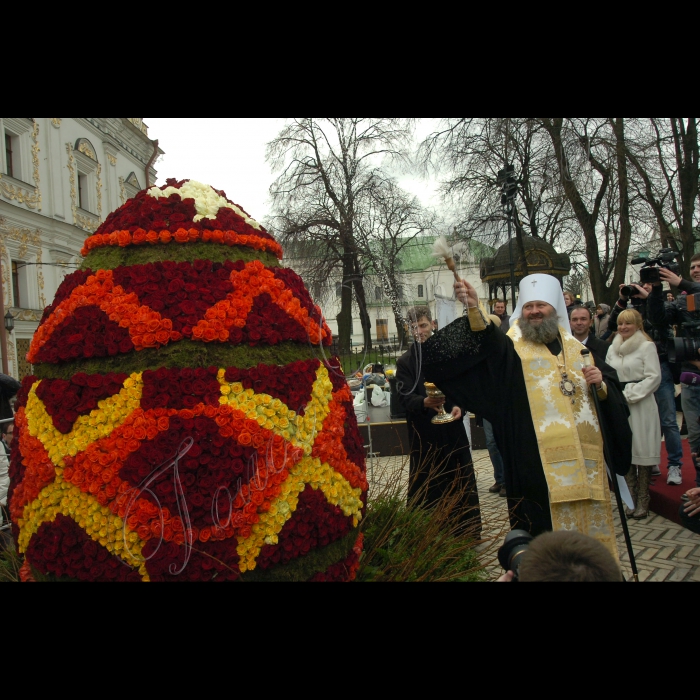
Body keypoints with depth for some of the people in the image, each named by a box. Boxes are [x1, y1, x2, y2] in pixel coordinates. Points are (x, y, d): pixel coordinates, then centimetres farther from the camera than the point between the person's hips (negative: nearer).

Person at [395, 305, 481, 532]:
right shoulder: (405, 361, 1)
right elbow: (405, 397, -8)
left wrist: (459, 405, -10)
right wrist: (425, 402, -28)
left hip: (452, 428, 2)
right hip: (423, 432, -2)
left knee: (462, 481, 9)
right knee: (426, 487, 1)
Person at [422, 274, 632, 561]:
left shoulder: (577, 348, 14)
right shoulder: (513, 347, -1)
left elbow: (612, 395, 17)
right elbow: (487, 341, -23)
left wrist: (601, 384, -5)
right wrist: (474, 308, -41)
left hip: (585, 459, 5)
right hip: (541, 464, -5)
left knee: (588, 520, 15)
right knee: (549, 526, -3)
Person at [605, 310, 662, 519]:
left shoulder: (647, 346, -3)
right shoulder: (613, 348, 15)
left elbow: (653, 377, -9)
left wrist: (629, 395, -13)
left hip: (641, 406, -5)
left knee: (642, 451, -2)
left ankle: (643, 501, 6)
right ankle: (631, 500, 15)